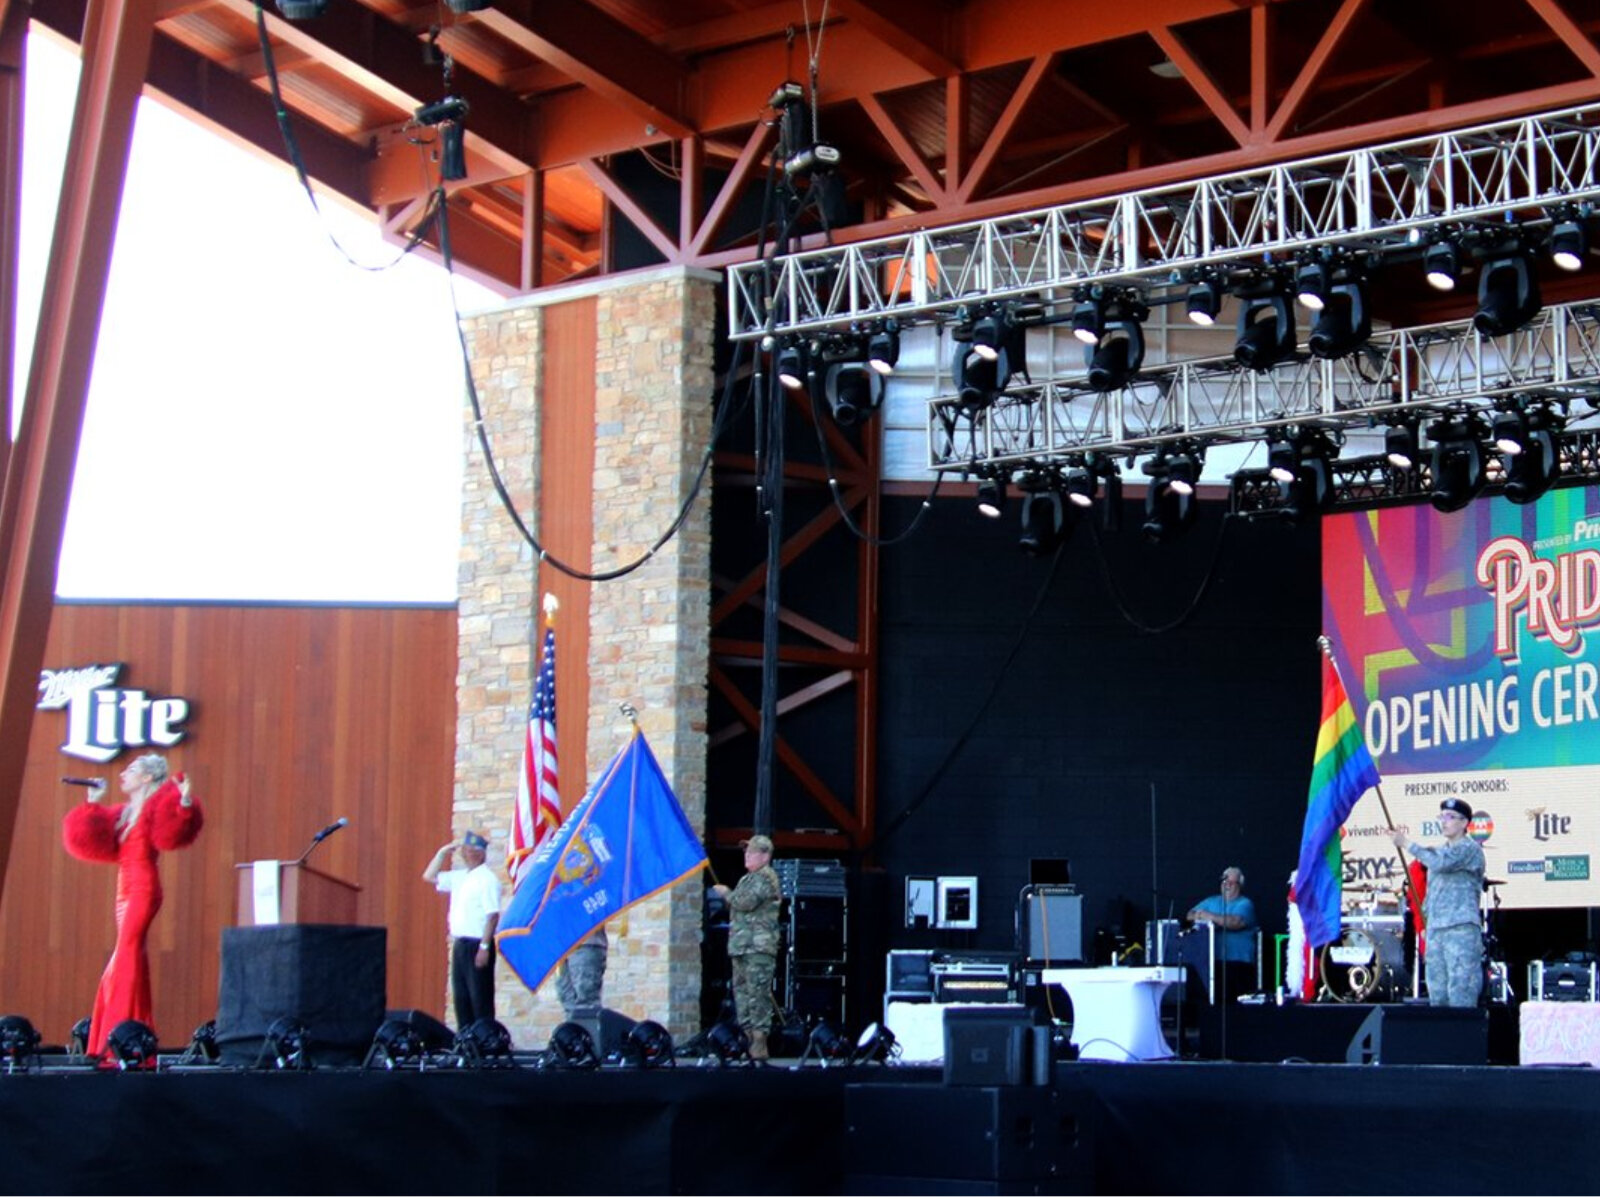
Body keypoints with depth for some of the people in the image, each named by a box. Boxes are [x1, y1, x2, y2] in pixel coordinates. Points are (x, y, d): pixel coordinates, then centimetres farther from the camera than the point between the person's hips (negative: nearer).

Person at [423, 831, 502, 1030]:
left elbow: (493, 915, -18)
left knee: (480, 999, -6)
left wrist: (484, 946, -22)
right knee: (461, 998, 11)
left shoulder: (487, 878, -11)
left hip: (478, 945, -9)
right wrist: (442, 853, 13)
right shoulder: (459, 877, 15)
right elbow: (429, 876, 25)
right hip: (460, 944, 9)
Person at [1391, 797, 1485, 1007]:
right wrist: (1425, 928, 18)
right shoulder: (1439, 852, 23)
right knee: (1437, 994, 5)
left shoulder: (1469, 849, -2)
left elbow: (1440, 863, -19)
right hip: (1435, 930, 8)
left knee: (1460, 996, -13)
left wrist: (1407, 844, -12)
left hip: (1461, 929, -8)